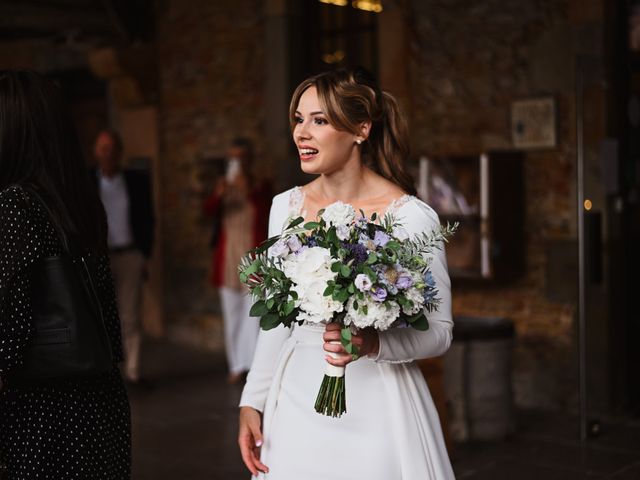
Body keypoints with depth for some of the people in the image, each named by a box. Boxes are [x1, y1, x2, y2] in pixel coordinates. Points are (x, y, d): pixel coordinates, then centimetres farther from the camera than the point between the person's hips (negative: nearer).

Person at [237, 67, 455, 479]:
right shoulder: (286, 207, 2)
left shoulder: (412, 217, -14)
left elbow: (438, 331, -9)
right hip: (297, 400, 4)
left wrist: (372, 343, -26)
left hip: (375, 410, -4)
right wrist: (252, 401, 7)